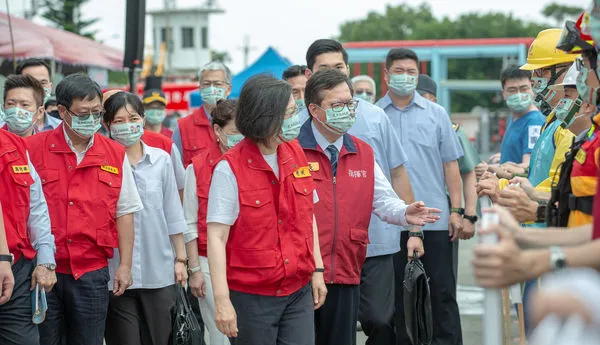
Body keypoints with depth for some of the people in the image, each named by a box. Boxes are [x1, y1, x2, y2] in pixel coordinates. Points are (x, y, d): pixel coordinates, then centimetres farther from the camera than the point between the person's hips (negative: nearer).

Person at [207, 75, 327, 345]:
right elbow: (216, 238, -14)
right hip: (251, 296, -4)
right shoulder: (230, 169, -12)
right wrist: (222, 300, -19)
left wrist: (317, 270, 10)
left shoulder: (296, 154, 5)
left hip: (299, 291, 5)